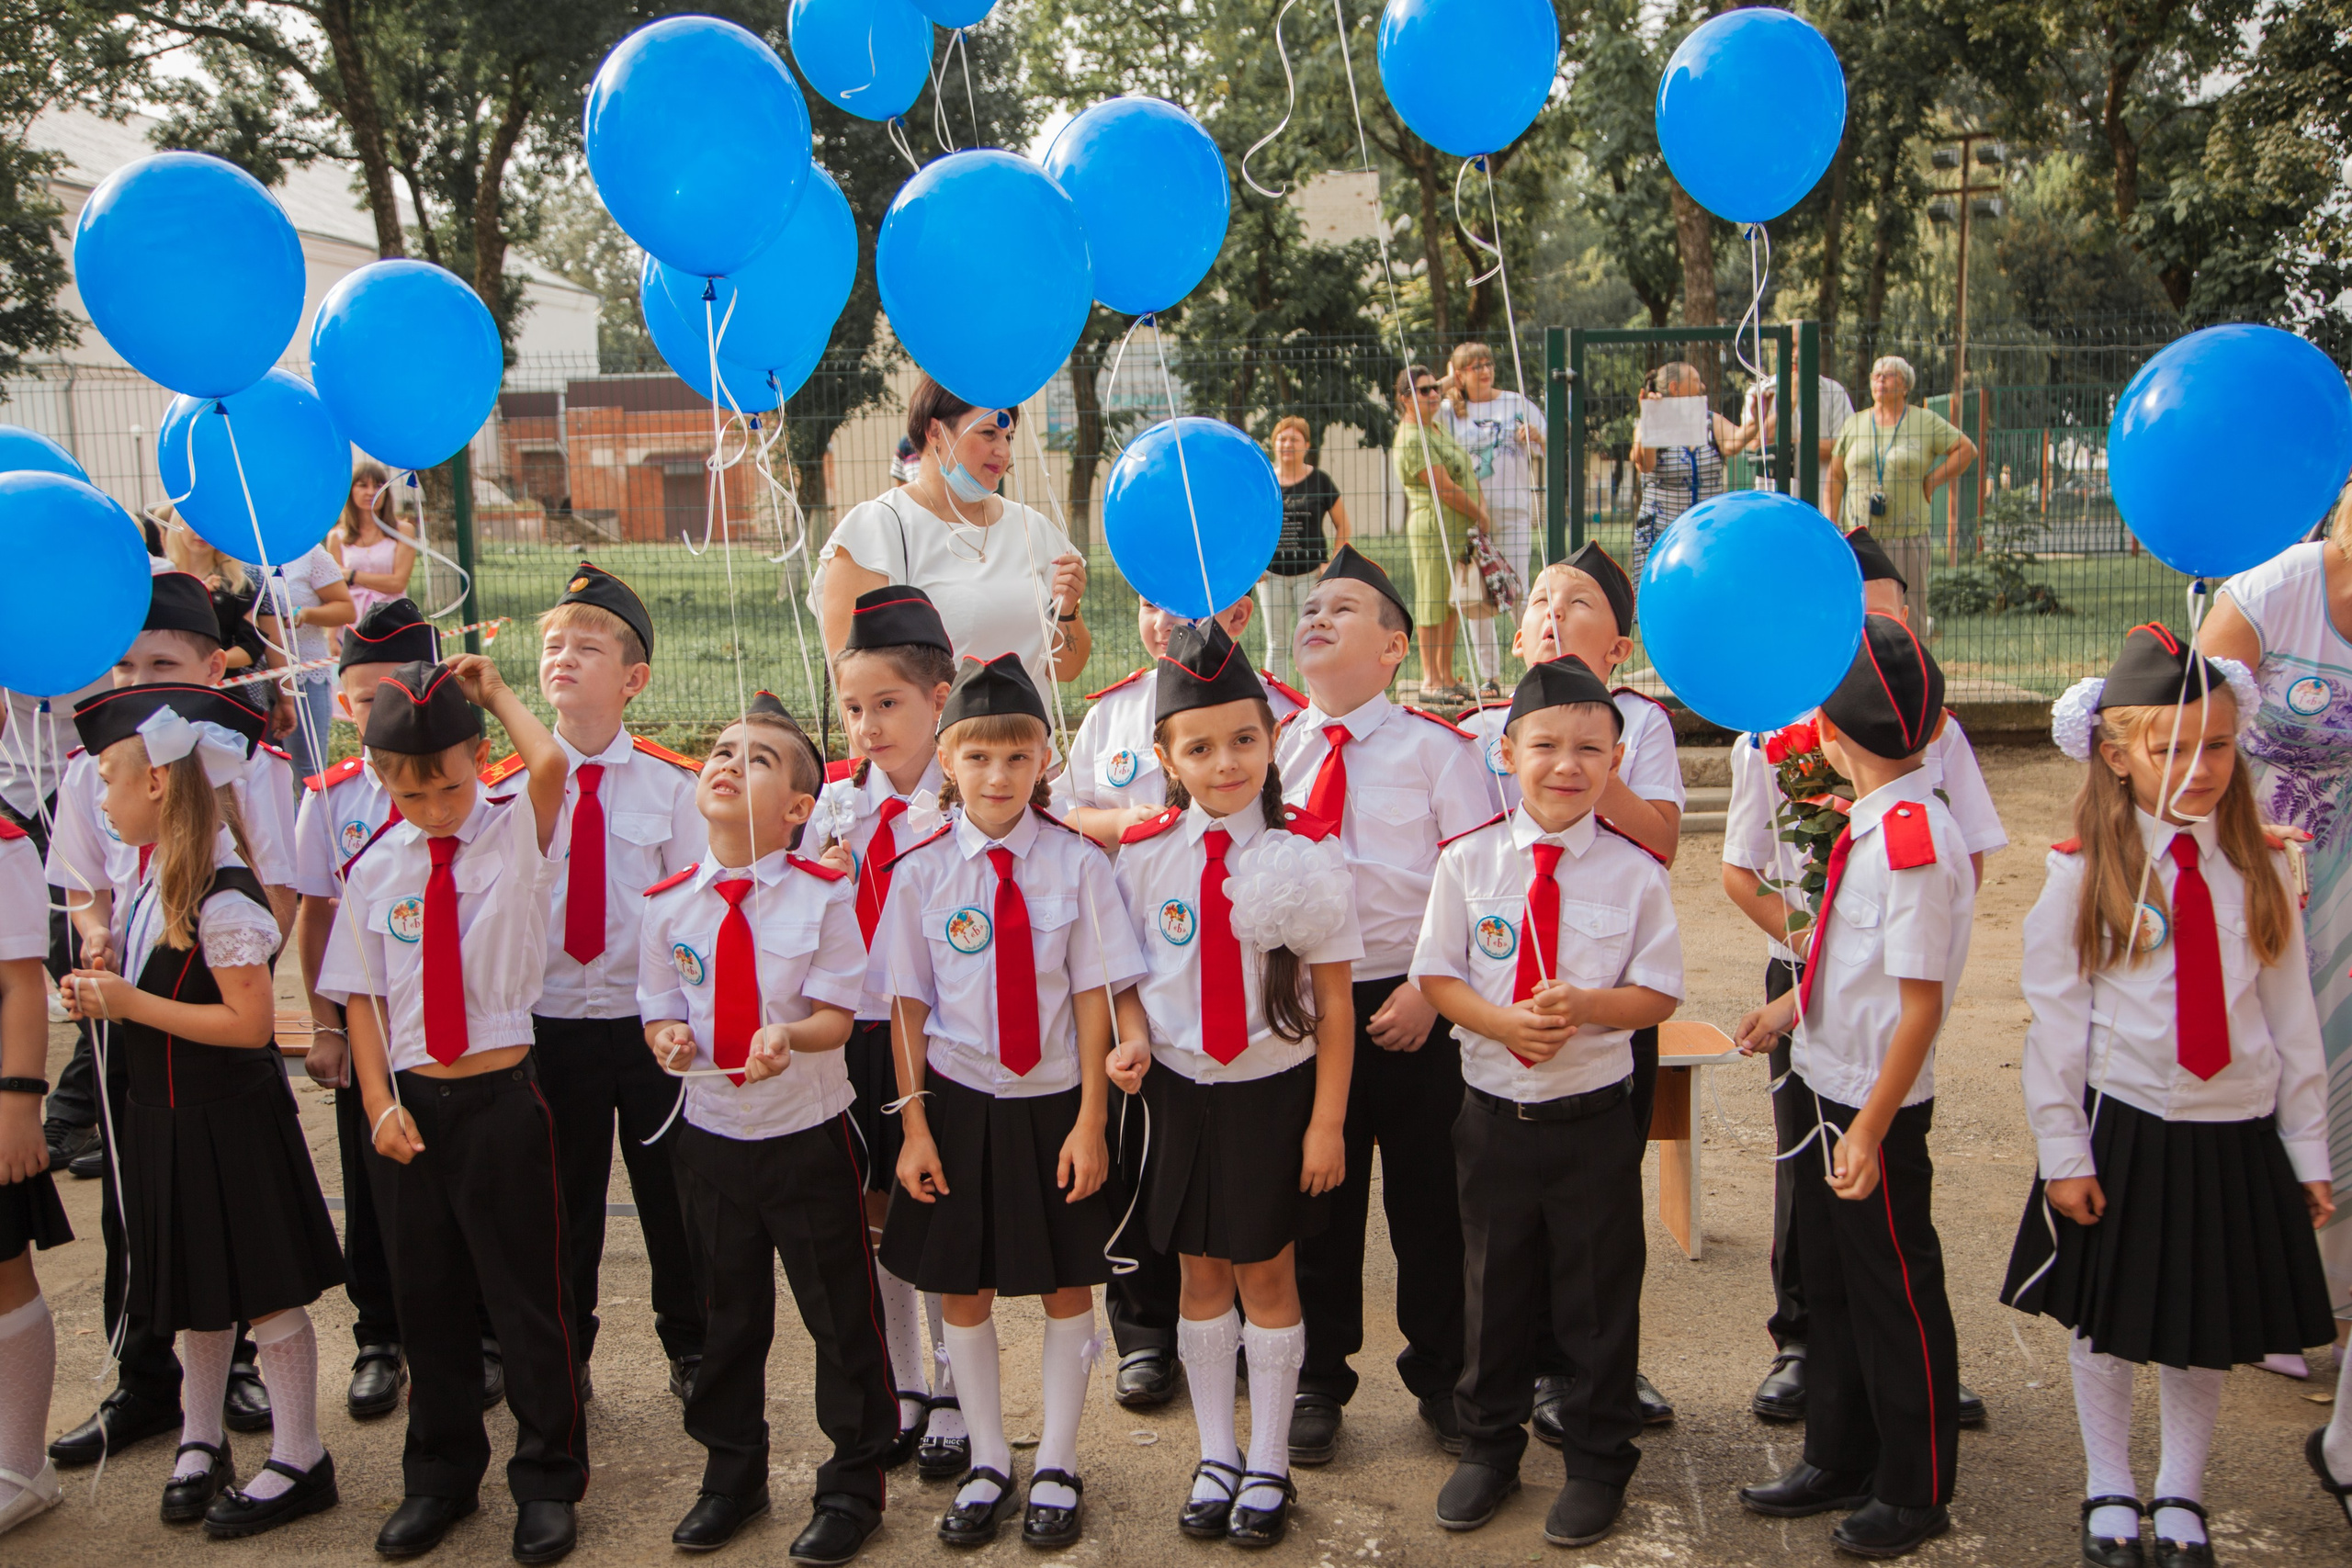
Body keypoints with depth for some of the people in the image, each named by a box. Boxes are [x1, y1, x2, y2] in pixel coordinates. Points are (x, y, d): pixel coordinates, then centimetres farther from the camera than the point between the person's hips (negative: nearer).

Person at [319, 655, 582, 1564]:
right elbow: (360, 994, 6)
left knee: (526, 1294, 5)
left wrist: (498, 695, -12)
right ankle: (440, 1477, 33)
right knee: (424, 1296, 15)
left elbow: (551, 765, -27)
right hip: (412, 1103, 3)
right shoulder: (375, 870, 3)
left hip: (503, 1096, -3)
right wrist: (378, 1103, -3)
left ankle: (547, 1480, 22)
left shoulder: (516, 836, -5)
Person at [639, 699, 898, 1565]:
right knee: (729, 1311, 17)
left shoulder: (823, 895, -11)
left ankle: (853, 1484, 26)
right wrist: (668, 1038, -18)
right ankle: (731, 1473, 38)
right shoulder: (668, 903, -1)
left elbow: (835, 1016, -13)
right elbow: (660, 1011, 5)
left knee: (841, 1312, 7)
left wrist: (787, 1037, -33)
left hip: (808, 1131, -3)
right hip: (710, 1131, 3)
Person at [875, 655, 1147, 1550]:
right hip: (960, 1102, 1)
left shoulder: (1076, 863, -8)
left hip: (1055, 1104, -1)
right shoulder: (921, 872, -5)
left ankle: (1055, 1469, 29)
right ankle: (987, 1465, 31)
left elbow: (1093, 996, -6)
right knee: (962, 1288, 12)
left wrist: (1090, 1120, -8)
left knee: (1068, 1287, 11)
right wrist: (914, 1124, -3)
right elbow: (906, 1006, -1)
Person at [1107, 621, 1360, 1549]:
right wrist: (1134, 1040, -13)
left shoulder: (1306, 857, -12)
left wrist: (1326, 1122, -7)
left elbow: (1334, 1002, -7)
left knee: (1266, 1273, 9)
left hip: (1274, 1089, -2)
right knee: (1201, 1273, 13)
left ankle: (1268, 1466, 27)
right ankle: (1215, 1457, 31)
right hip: (1181, 1089, 2)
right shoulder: (1144, 857, -5)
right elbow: (1127, 972, 7)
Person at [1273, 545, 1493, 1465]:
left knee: (1429, 1198, 9)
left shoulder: (1433, 745, -2)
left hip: (1411, 1007, -2)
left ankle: (1441, 1379, 28)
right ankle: (1318, 1381, 29)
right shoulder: (1271, 743, 7)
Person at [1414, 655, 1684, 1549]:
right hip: (1494, 1110, 1)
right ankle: (1488, 1447, 36)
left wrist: (1584, 1005, -22)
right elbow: (1436, 976, -2)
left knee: (1598, 1296, 11)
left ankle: (1596, 1463, 30)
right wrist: (1502, 1020, -20)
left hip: (1595, 1115, -1)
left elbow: (1658, 994, -3)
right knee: (1492, 1284, 16)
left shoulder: (1634, 873, -7)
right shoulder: (1468, 861, -4)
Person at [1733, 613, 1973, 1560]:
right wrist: (1792, 1008, 26)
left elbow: (1921, 998, -24)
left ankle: (1915, 1492, 25)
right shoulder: (1877, 825, 3)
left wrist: (1871, 1127, -22)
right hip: (1830, 1086, 9)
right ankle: (1839, 1461, 37)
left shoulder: (1913, 839, -24)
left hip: (1877, 1107, -9)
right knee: (1830, 1283, 20)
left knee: (1895, 1295, 7)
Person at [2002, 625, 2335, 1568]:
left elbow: (2291, 1017, 4)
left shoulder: (2261, 869, 0)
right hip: (2122, 1128, -2)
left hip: (2236, 1136, 2)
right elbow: (2054, 1020, -7)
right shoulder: (2084, 873, -9)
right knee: (2105, 1321, 10)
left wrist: (2307, 1151, 6)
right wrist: (2063, 1151, -7)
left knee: (2208, 1327, 13)